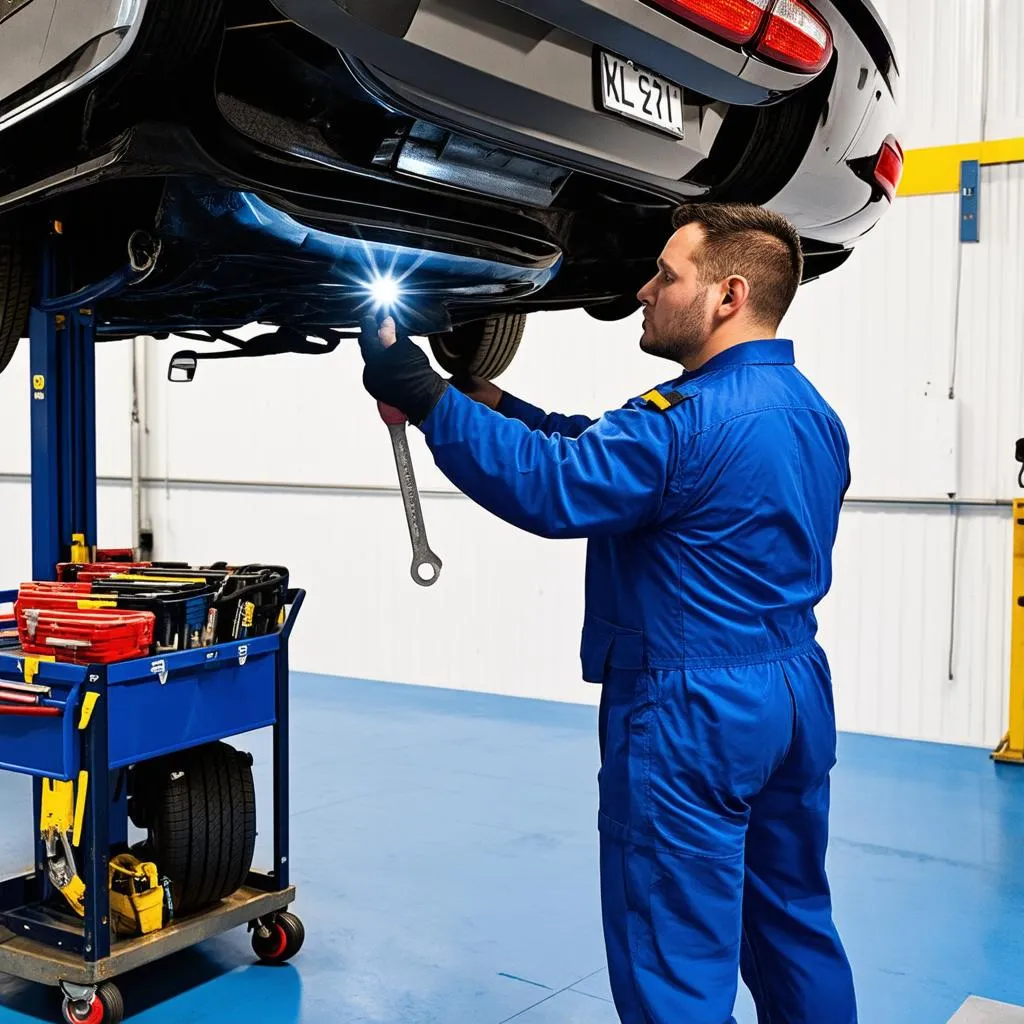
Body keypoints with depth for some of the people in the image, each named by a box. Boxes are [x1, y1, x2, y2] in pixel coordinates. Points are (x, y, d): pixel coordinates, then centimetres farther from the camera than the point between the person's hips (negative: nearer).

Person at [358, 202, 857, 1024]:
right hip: (795, 693, 10)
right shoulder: (813, 414, 11)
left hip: (692, 710, -9)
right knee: (796, 932, 22)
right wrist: (501, 407, 11)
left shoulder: (694, 417, -20)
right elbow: (605, 453, 14)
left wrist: (423, 394, -19)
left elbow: (548, 487, -25)